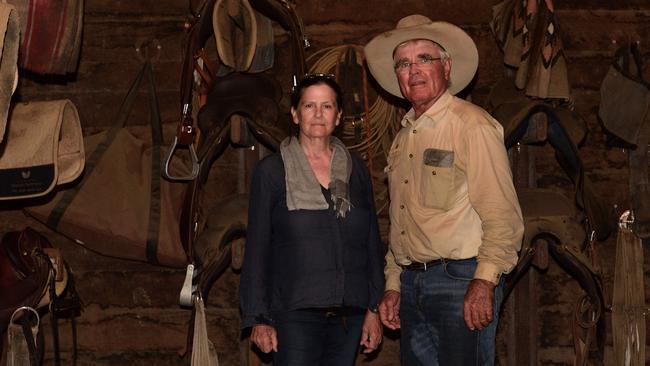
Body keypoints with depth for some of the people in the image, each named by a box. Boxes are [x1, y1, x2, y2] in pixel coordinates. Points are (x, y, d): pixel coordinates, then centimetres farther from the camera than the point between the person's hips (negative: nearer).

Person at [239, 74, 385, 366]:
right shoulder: (272, 171, 1)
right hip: (295, 314, -3)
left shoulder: (355, 171, 9)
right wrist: (258, 319, -3)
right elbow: (257, 248, 1)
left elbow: (372, 243, 12)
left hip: (349, 315, 3)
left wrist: (374, 308, 7)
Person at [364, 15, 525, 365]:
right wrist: (393, 286, 17)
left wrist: (484, 282, -21)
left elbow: (503, 216, -15)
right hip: (411, 282, 7)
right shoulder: (403, 137, 16)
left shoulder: (472, 125, -8)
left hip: (460, 280, -7)